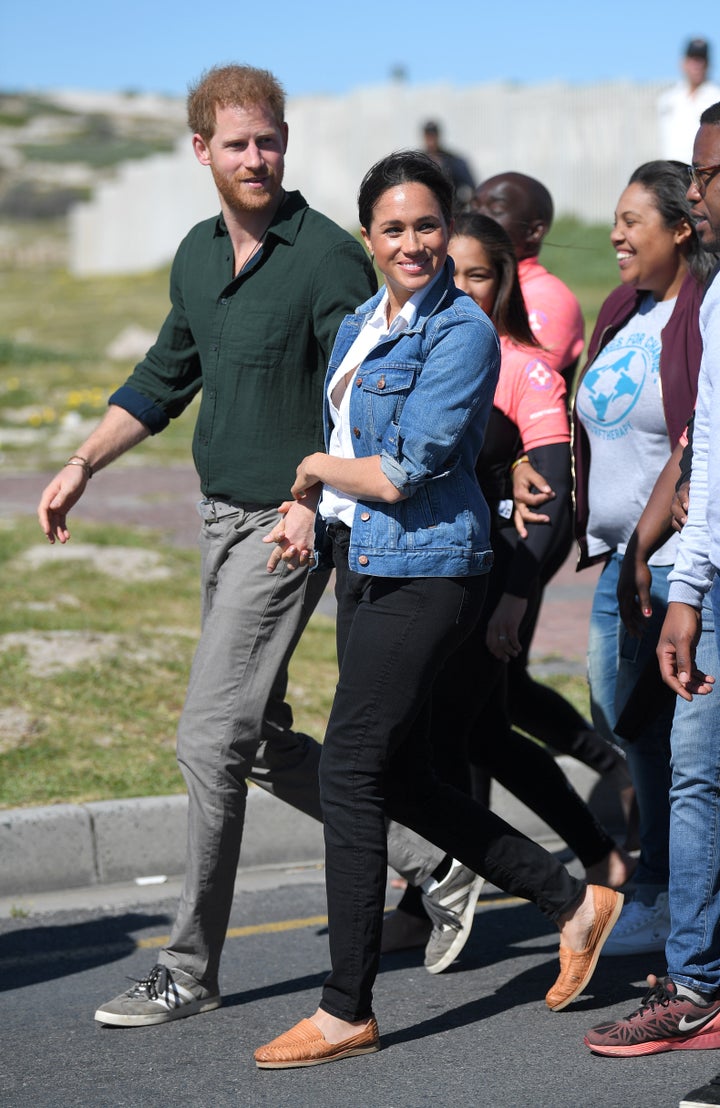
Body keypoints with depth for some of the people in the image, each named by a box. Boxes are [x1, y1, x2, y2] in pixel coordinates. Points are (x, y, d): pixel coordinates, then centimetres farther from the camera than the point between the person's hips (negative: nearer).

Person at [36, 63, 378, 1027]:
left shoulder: (328, 257, -13)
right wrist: (82, 465, 18)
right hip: (222, 515, 8)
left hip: (288, 524, -8)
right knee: (266, 745, 12)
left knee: (212, 739, -9)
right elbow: (166, 378, 23)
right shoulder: (199, 255, 10)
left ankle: (190, 972, -1)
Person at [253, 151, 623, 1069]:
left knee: (350, 774, -8)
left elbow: (400, 473, -19)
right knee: (399, 781, 12)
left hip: (424, 571, -9)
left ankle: (347, 1011, 1)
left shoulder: (463, 333, -14)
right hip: (362, 567, 9)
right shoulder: (358, 326, 13)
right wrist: (307, 511, 5)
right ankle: (575, 904, 26)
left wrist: (316, 467, -2)